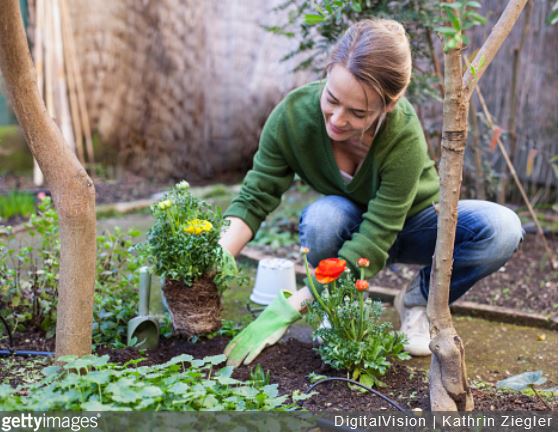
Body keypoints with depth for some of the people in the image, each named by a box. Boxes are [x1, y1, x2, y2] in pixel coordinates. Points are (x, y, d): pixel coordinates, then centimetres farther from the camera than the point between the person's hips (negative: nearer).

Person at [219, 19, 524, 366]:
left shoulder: (404, 138, -37)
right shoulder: (293, 114, -29)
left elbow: (371, 246, -38)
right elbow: (254, 199, -23)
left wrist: (286, 310, -43)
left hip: (410, 225, 0)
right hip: (349, 226, 1)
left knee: (501, 228, -29)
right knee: (322, 217, -37)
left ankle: (419, 298, -2)